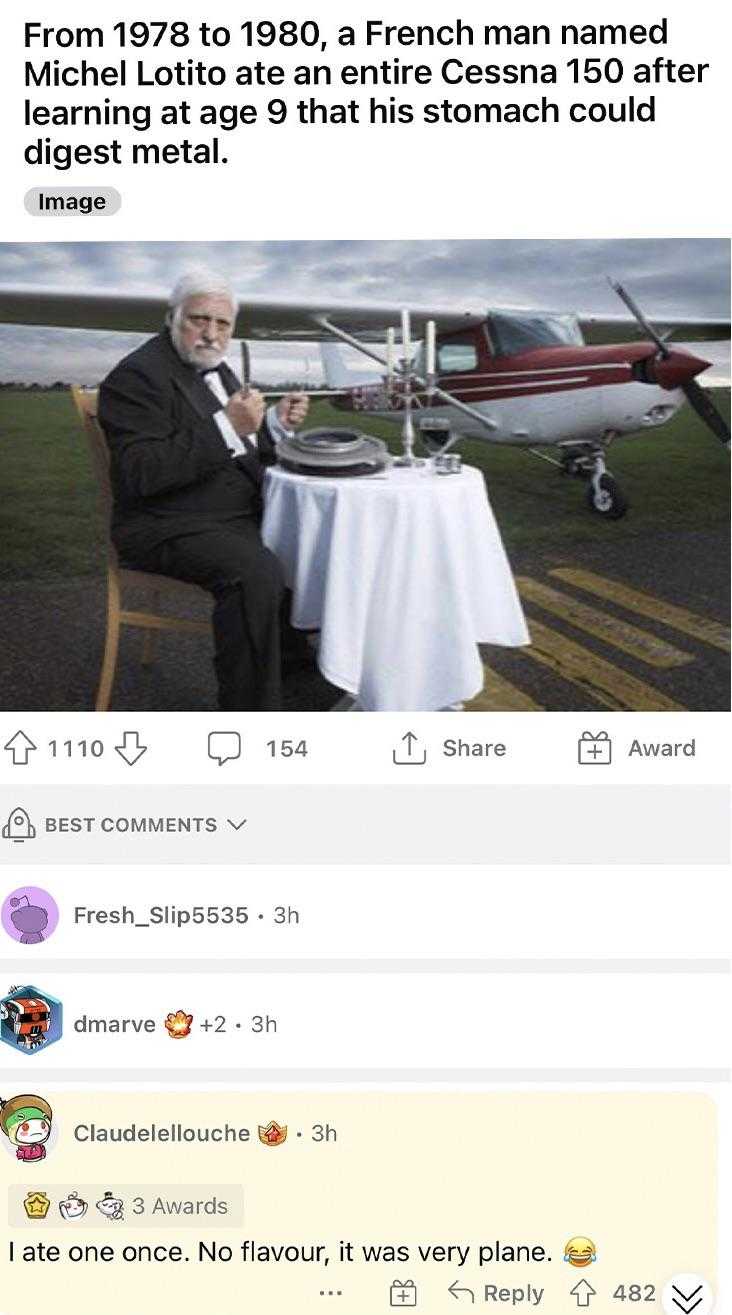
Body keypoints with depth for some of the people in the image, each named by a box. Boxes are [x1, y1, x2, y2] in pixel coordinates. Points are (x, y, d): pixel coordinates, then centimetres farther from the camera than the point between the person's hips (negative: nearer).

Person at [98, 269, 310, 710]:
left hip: (240, 515, 10)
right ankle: (250, 709, -23)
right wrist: (227, 427, -27)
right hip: (169, 529, -9)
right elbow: (140, 474, -24)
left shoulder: (218, 370, 16)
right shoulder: (137, 376, -11)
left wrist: (275, 424, 1)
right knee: (256, 572, -32)